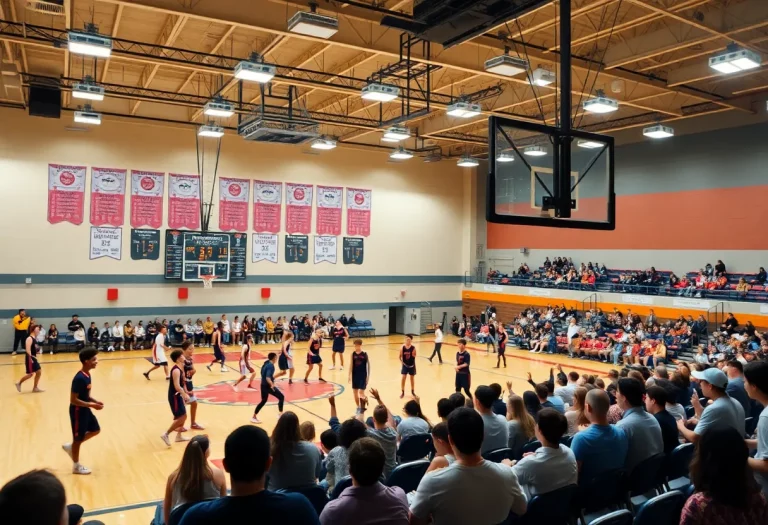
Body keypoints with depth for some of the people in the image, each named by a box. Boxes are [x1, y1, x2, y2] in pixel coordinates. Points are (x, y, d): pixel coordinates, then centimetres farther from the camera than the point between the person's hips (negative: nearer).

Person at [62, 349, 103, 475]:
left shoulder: (87, 375, 2)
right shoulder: (79, 378, -27)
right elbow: (73, 400, -26)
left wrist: (95, 401, 1)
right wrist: (91, 405, -25)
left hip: (85, 410, 9)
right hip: (78, 412, -9)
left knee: (95, 430, 19)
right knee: (78, 438, 7)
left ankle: (70, 446, 32)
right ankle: (76, 466, 24)